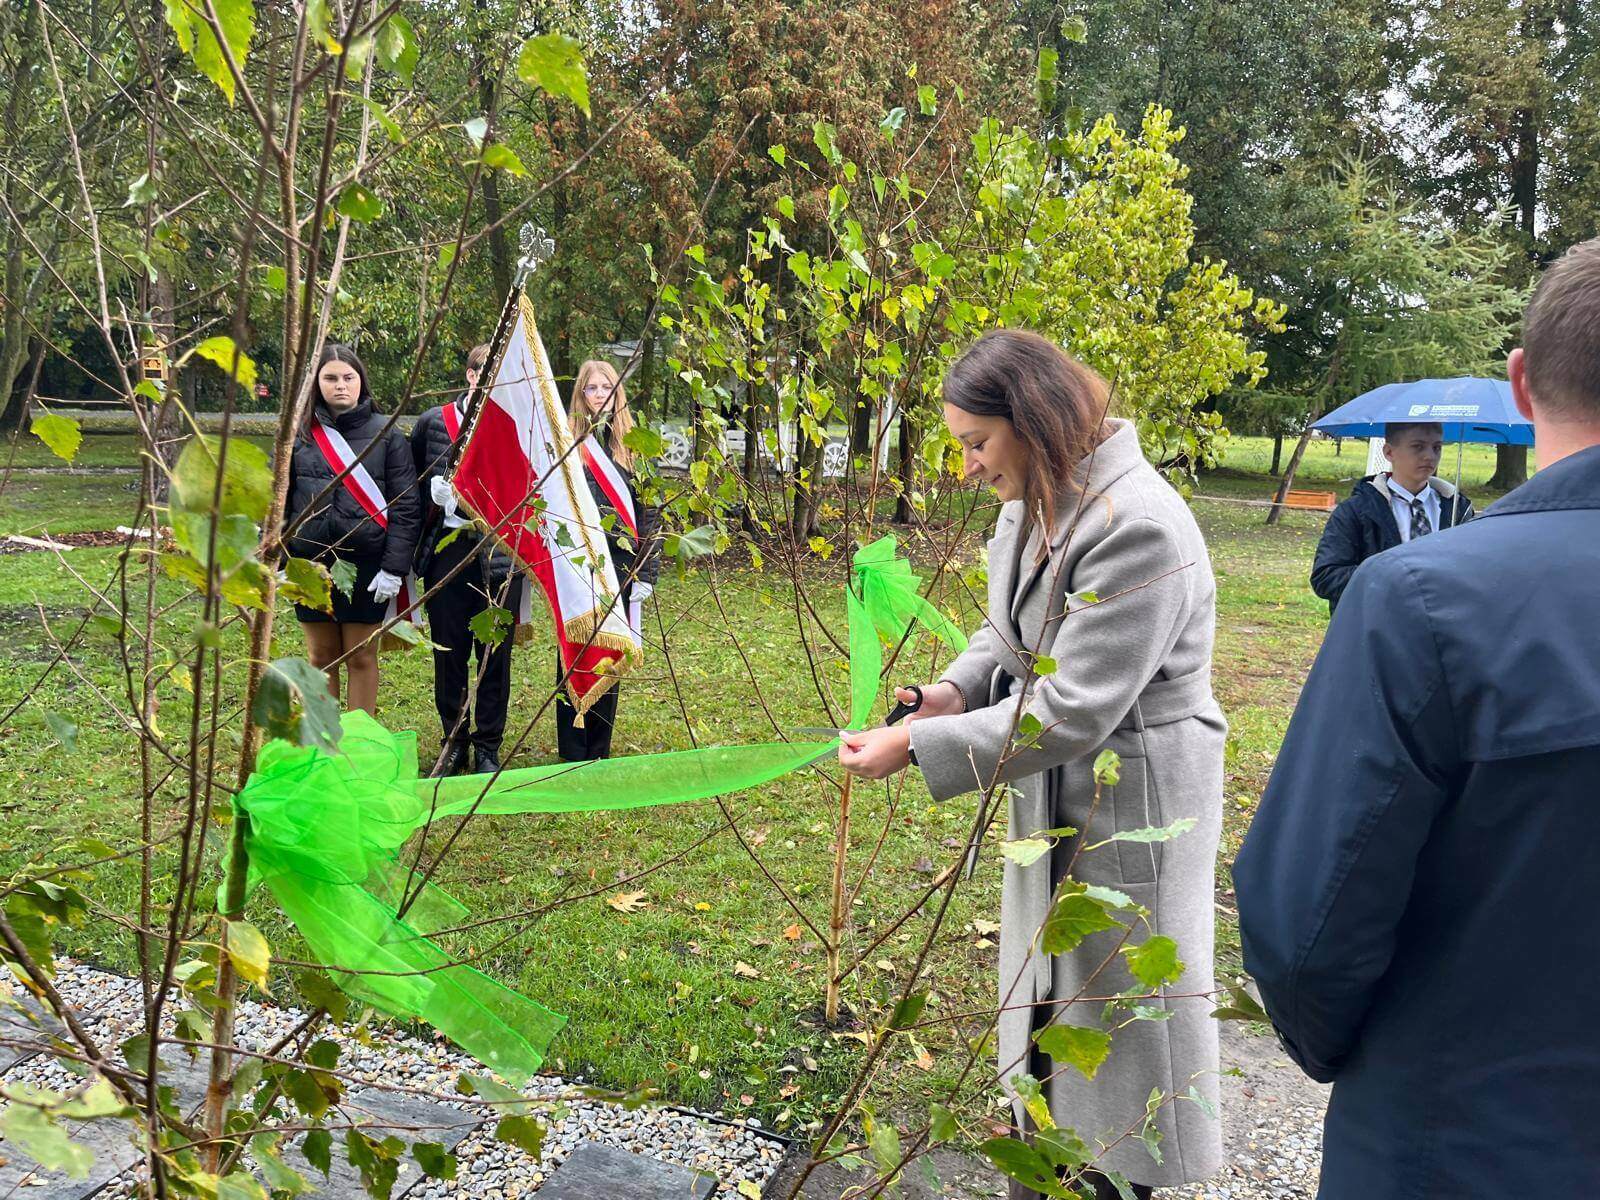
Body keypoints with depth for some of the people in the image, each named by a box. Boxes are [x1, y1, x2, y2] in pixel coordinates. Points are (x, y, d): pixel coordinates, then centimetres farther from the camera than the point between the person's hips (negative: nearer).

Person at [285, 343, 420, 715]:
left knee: (361, 659, 6)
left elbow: (405, 506, -4)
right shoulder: (301, 435, 6)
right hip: (312, 563, 2)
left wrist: (394, 568, -10)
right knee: (321, 658, 11)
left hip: (368, 567, -2)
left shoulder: (386, 434, -1)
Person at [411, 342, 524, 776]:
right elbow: (419, 481, 15)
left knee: (495, 655, 5)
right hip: (448, 552, 1)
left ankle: (488, 749, 17)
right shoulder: (434, 422, 4)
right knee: (449, 654, 8)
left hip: (501, 556, -1)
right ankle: (454, 743, 23)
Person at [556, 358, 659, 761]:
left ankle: (600, 753, 21)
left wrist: (647, 572, 0)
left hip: (620, 567, 2)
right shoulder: (565, 440, 1)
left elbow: (647, 511, 6)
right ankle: (572, 755, 13)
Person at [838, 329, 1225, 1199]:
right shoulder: (1029, 509, 2)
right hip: (1052, 794, 9)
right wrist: (954, 689, -7)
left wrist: (919, 747, -25)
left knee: (1119, 997, 7)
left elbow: (1073, 711, -28)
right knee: (1041, 995, 21)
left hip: (1131, 798, -9)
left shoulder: (1136, 528, -27)